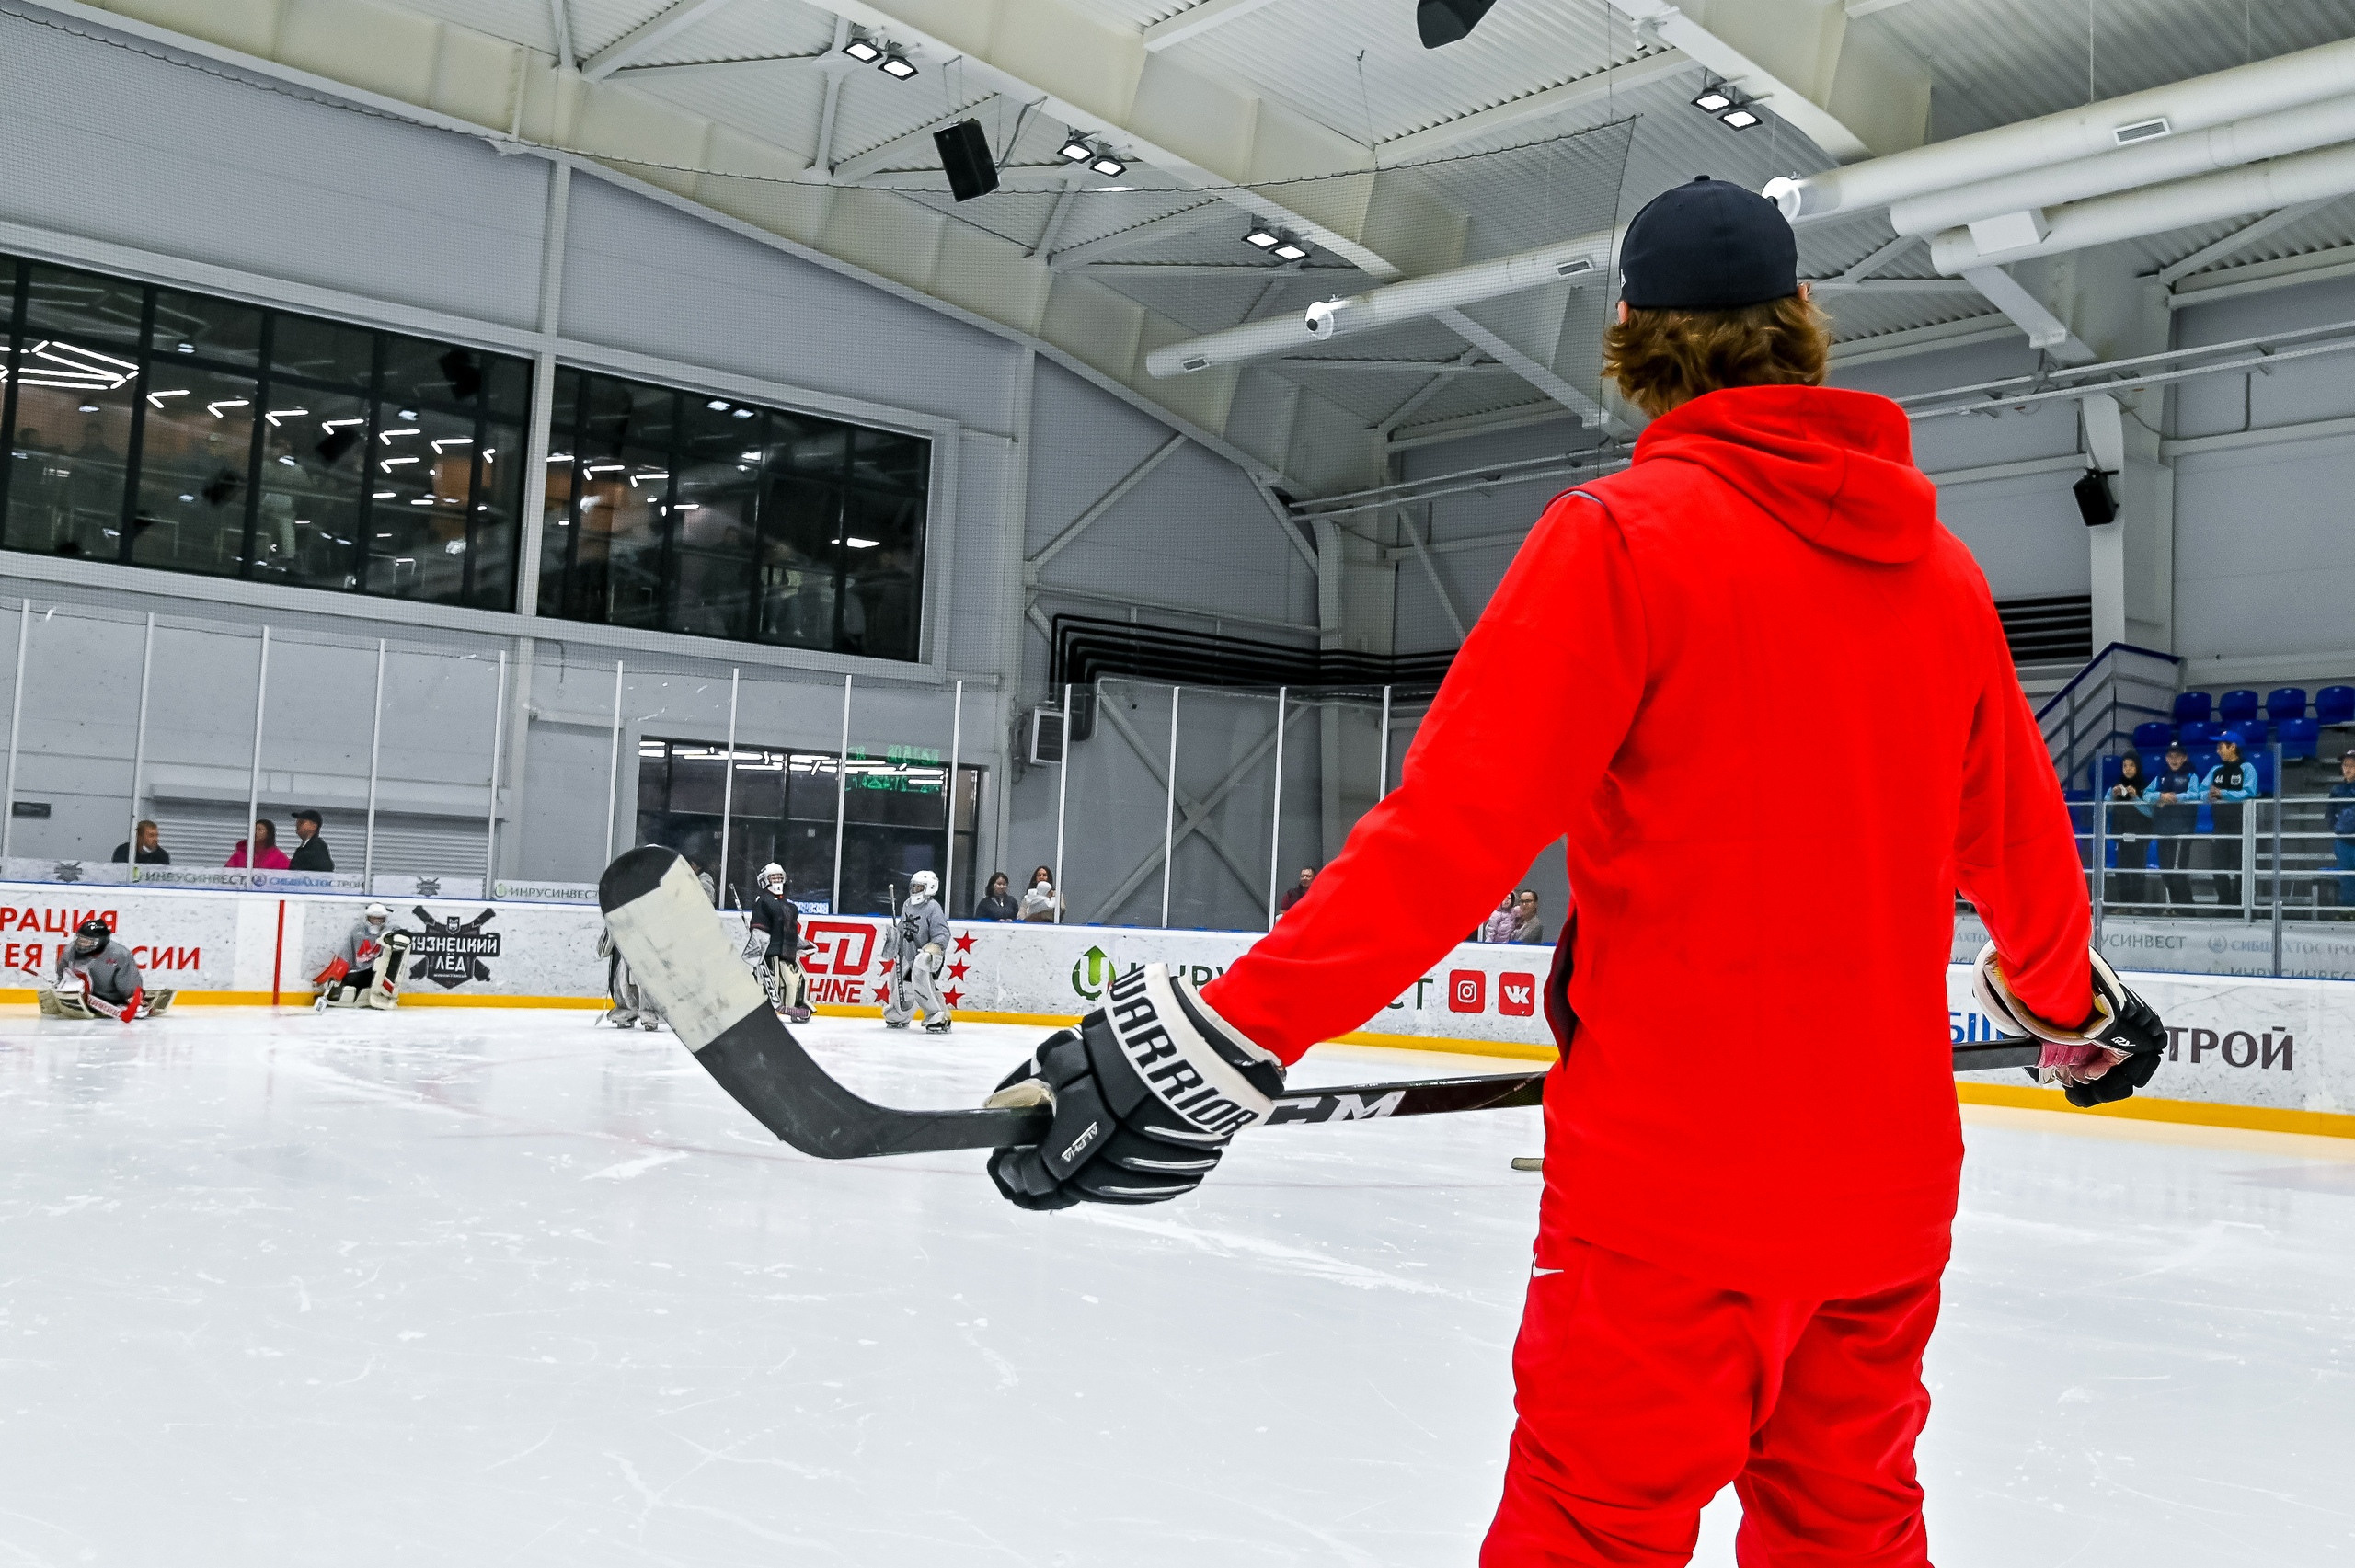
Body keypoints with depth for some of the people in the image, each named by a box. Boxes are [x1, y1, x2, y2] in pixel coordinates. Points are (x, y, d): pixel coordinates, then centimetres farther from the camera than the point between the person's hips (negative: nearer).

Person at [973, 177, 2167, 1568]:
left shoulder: (1621, 536, -11)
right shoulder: (1942, 569, 8)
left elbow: (1457, 829, -20)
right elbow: (2019, 842, 17)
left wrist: (1230, 1033, -20)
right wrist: (2078, 1008, 36)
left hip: (1676, 1181, -6)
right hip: (1891, 1173, 6)